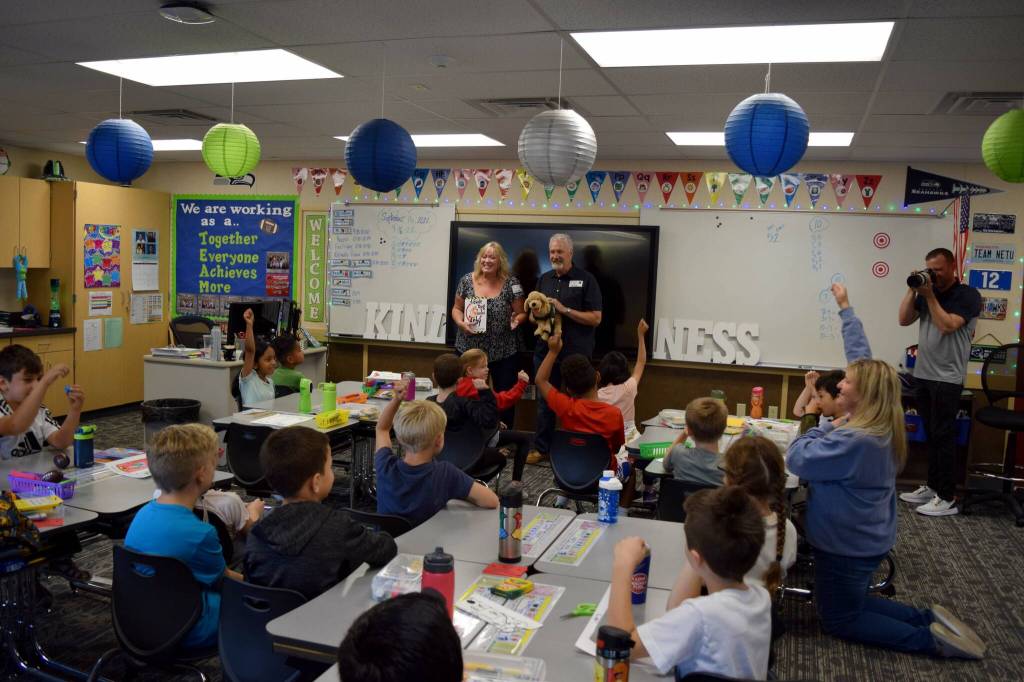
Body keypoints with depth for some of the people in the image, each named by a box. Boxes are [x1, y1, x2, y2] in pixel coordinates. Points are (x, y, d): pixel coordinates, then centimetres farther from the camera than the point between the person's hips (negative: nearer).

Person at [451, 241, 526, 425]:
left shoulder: (511, 283, -3)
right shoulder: (467, 280, 3)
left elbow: (521, 313, 3)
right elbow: (456, 308, 11)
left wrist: (516, 320, -19)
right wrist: (461, 323, -9)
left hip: (504, 353, -1)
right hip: (469, 349, 2)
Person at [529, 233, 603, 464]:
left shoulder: (586, 280, -3)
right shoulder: (544, 279, 13)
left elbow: (595, 318, -9)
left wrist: (564, 310, -17)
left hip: (575, 354, -5)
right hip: (545, 350, 5)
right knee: (544, 401, 11)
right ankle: (541, 448, 22)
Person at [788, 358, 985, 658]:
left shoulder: (854, 441, -33)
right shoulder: (883, 432, -1)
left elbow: (797, 458, -26)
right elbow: (828, 456, 10)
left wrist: (829, 427, -15)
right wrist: (836, 428, -5)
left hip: (847, 545, -9)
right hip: (867, 539, 9)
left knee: (837, 620, 11)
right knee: (852, 601, 29)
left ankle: (928, 639, 4)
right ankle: (926, 619, 19)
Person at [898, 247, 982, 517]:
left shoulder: (968, 295, -5)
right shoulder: (927, 291, 12)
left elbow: (947, 326, -17)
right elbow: (904, 320, 5)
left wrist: (929, 296, -15)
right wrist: (913, 290, -3)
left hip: (947, 379, -6)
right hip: (922, 375, 6)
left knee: (943, 436, -4)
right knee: (931, 434, 11)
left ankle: (947, 498, 1)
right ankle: (932, 487, 19)